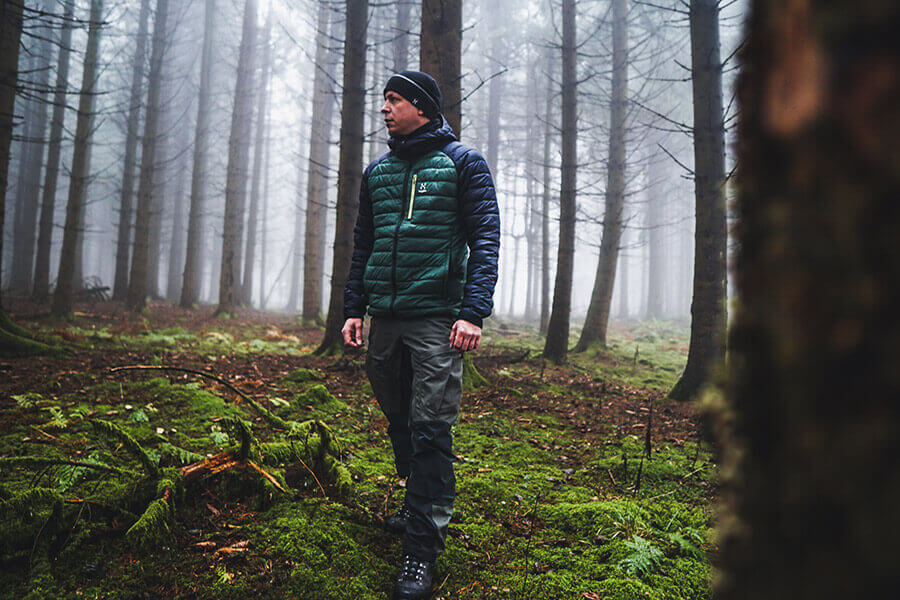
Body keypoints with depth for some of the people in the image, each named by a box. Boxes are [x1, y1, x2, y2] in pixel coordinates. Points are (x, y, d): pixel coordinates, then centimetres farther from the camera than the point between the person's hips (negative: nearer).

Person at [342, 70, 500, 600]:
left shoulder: (463, 163, 2)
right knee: (400, 423, 13)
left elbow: (485, 240, -6)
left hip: (436, 319, -5)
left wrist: (473, 312, -16)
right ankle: (419, 507, 33)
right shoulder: (377, 172, 17)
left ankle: (423, 547, 0)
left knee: (430, 428, -8)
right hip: (384, 319, 6)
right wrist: (353, 308, 11)